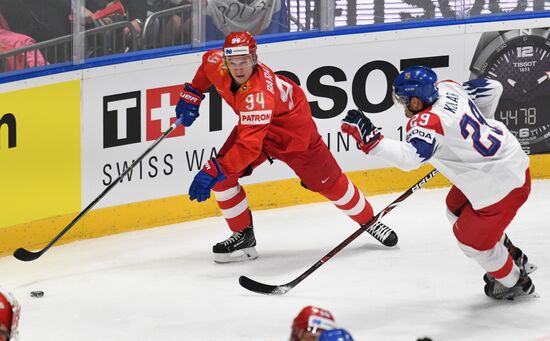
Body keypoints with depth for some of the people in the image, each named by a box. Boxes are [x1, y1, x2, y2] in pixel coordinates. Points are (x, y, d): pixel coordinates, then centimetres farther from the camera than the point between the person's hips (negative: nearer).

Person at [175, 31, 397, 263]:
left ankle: (369, 220, 29)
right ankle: (243, 235, 3)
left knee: (328, 182, 5)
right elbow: (208, 61, 5)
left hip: (294, 130, -7)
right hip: (253, 125, 7)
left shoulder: (257, 94, -44)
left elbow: (249, 147, -49)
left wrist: (215, 170, -52)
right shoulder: (217, 65, -23)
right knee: (222, 176, -11)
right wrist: (192, 93, 2)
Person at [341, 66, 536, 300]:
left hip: (501, 183, -10)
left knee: (471, 237, 13)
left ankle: (514, 282, 37)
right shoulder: (447, 88, -3)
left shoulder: (428, 122, -28)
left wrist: (370, 140, -48)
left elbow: (409, 157, -45)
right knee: (457, 210, 30)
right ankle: (512, 257, 46)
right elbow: (492, 88, 9)